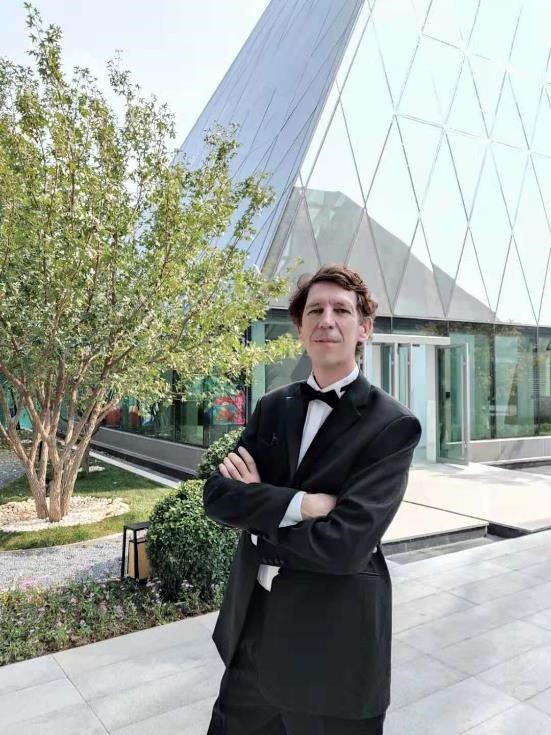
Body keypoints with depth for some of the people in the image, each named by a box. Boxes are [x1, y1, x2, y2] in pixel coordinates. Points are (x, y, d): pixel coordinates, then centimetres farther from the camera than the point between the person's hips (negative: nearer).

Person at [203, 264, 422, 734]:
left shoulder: (393, 426, -16)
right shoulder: (273, 407, 1)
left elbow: (344, 546, -23)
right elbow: (217, 495, -7)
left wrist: (257, 507, -11)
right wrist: (298, 503, -22)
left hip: (331, 642, -4)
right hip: (253, 626, 5)